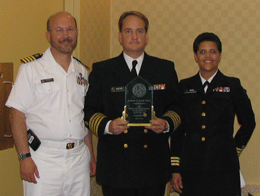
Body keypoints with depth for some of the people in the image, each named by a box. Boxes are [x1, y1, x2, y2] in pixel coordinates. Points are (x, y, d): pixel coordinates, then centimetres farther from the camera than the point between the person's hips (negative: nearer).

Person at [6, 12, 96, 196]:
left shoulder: (82, 71, 12)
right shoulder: (31, 68, -4)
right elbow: (17, 114, -7)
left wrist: (91, 155, 14)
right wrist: (24, 157, -14)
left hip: (79, 157, 5)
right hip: (43, 158, -4)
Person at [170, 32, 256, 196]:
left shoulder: (232, 86, 3)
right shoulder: (185, 87, 7)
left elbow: (249, 123, 14)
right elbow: (178, 129, 8)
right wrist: (175, 168, 4)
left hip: (223, 169, -1)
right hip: (190, 168, 1)